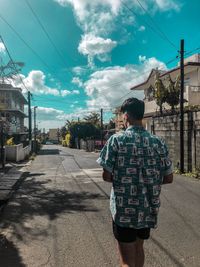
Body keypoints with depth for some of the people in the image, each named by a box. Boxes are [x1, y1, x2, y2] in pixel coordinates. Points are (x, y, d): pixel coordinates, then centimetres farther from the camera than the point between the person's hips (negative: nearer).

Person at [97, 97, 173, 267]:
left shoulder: (116, 140, -13)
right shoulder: (159, 142, -2)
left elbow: (106, 176, -11)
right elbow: (169, 178, 2)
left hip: (123, 209, -4)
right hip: (148, 209, 5)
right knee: (138, 248, 27)